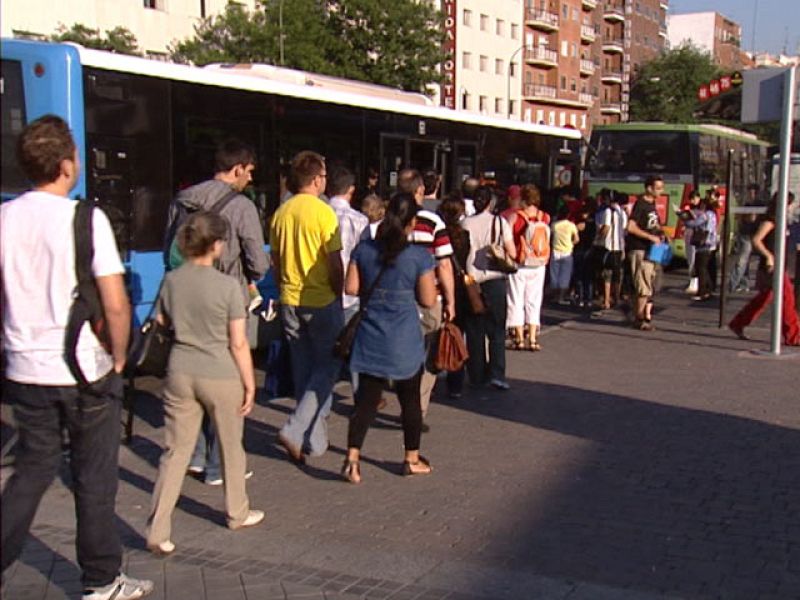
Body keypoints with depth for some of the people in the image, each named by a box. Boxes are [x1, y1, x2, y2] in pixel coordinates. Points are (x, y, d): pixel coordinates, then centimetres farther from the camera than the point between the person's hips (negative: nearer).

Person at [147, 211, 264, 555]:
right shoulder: (227, 286, -14)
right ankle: (237, 514, 34)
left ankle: (157, 531, 5)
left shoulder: (171, 280, -2)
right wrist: (250, 384, -3)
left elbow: (161, 324, 12)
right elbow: (238, 344, -11)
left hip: (180, 374, 3)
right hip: (220, 376, -3)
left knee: (175, 452, 8)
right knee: (231, 449, 16)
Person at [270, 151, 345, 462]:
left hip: (290, 301, 6)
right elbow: (335, 264, -14)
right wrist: (339, 295, -1)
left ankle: (315, 440, 21)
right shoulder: (322, 212, -13)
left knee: (304, 371, 14)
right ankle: (295, 430, -8)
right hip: (322, 301, -6)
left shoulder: (281, 213, 6)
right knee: (328, 366, 5)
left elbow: (275, 260, 13)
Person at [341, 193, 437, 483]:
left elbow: (351, 288, 0)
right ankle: (412, 459, 26)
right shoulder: (420, 256, -11)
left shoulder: (363, 250, -2)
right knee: (410, 400, 13)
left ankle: (352, 459, -1)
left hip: (370, 338, 3)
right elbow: (428, 299, -8)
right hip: (405, 341, -3)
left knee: (366, 399, 8)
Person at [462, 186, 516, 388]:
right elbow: (512, 253, -3)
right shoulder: (500, 222, -3)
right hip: (495, 280, -1)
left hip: (472, 280, 1)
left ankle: (477, 375, 12)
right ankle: (496, 374, -4)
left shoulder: (466, 223, -1)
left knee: (474, 330, 9)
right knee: (496, 330, 6)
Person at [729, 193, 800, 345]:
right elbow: (756, 240, -22)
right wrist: (768, 256, -28)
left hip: (778, 265, 10)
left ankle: (737, 324, 23)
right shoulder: (770, 220, -14)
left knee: (764, 298, 15)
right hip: (772, 266, -10)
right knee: (787, 297, -6)